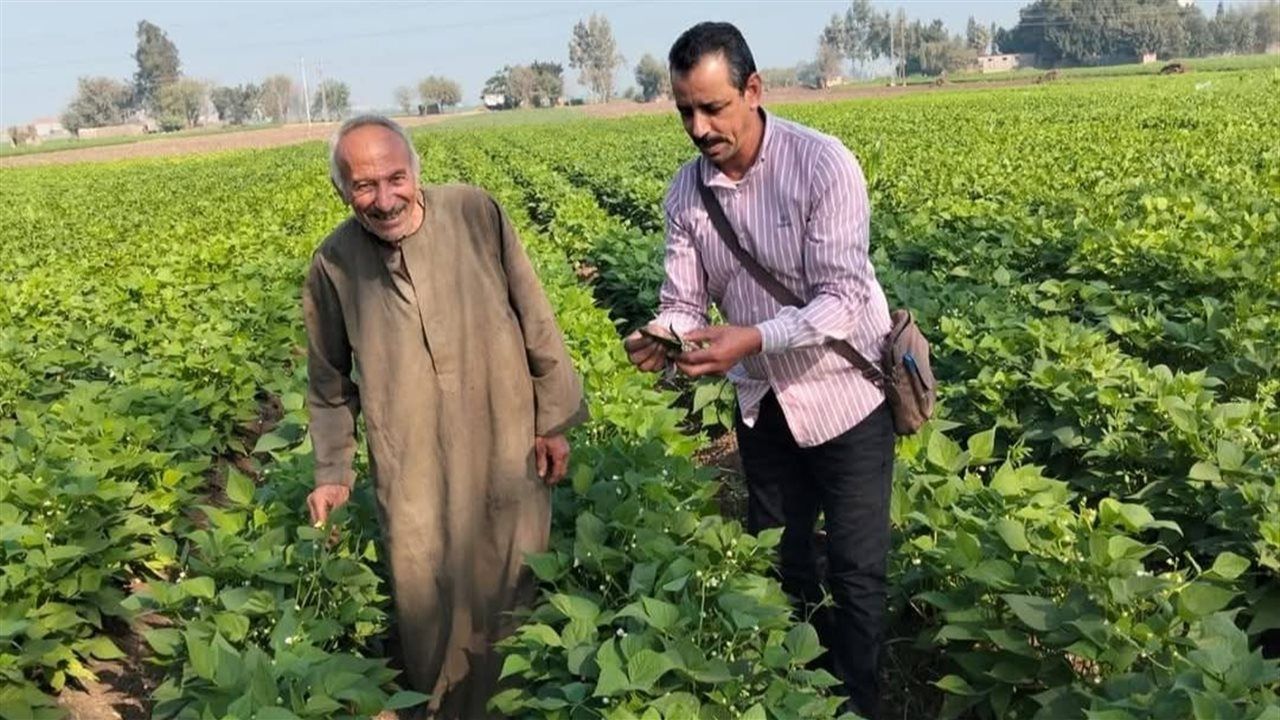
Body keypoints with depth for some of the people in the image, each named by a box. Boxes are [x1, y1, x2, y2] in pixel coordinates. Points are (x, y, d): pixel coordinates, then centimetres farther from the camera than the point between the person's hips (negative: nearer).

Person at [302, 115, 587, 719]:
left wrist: (556, 419, -1)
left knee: (510, 594, 16)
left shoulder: (475, 213, -12)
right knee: (428, 604, 11)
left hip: (505, 449, 0)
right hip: (414, 471, 0)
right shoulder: (333, 263, -7)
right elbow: (329, 382, 8)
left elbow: (536, 322, -4)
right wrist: (331, 472, 8)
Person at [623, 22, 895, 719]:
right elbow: (683, 302, -5)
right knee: (778, 562, 19)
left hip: (843, 395, -5)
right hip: (762, 403, 5)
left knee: (853, 573, 5)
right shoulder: (685, 190, -5)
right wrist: (659, 338, -28)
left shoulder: (824, 165, -21)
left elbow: (842, 299, -26)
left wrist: (753, 339, -40)